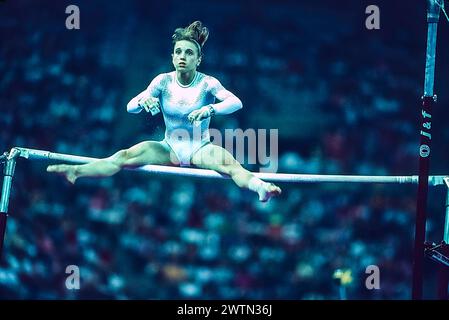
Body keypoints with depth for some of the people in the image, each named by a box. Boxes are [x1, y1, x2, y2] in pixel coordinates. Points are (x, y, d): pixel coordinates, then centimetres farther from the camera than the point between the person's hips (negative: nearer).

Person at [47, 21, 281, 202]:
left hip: (200, 149, -3)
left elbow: (236, 102, -23)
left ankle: (259, 187, -58)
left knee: (228, 161, -35)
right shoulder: (163, 81, 0)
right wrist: (143, 100, -27)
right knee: (126, 156, -21)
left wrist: (210, 109, -41)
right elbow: (130, 107, -4)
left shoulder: (207, 83, -7)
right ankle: (75, 171, -29)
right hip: (170, 149, 3)